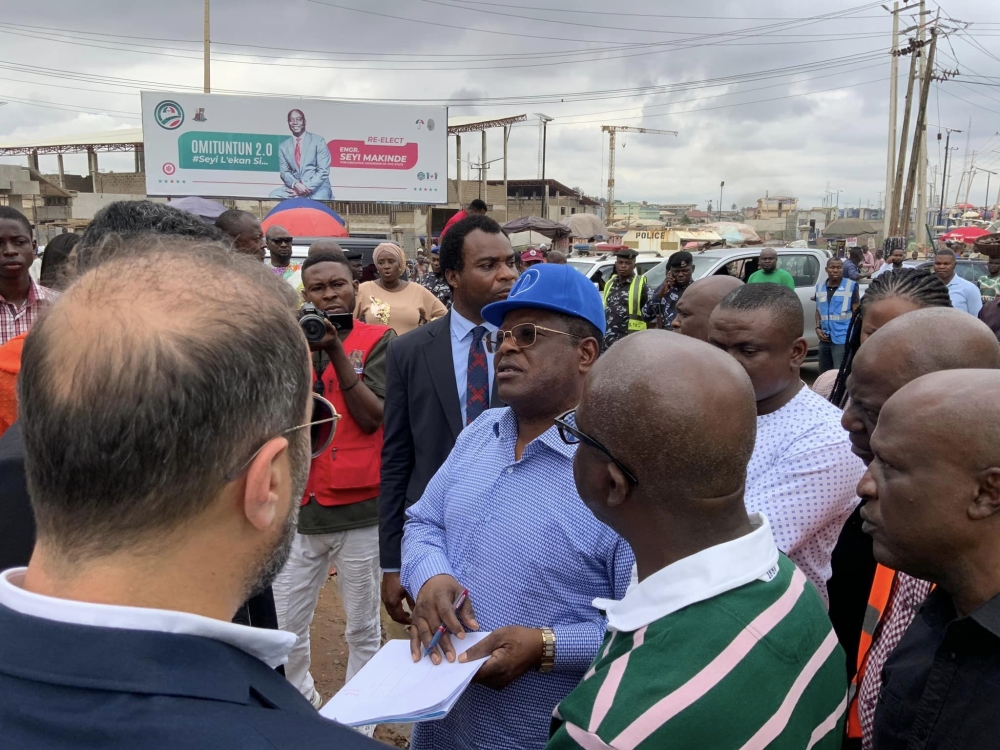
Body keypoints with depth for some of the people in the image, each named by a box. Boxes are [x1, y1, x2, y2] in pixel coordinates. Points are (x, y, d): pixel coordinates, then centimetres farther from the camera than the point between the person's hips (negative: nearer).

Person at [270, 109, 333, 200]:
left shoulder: (318, 140, 1)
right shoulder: (283, 146, 12)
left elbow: (323, 171, -6)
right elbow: (284, 172, 8)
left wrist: (307, 187, -16)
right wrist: (295, 184, -15)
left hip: (317, 187, -3)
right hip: (295, 187, 4)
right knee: (273, 196, -22)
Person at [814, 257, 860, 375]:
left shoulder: (851, 286, -4)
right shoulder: (820, 286, 8)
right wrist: (818, 328, 2)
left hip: (843, 339, -5)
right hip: (825, 339, 5)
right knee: (823, 374, 15)